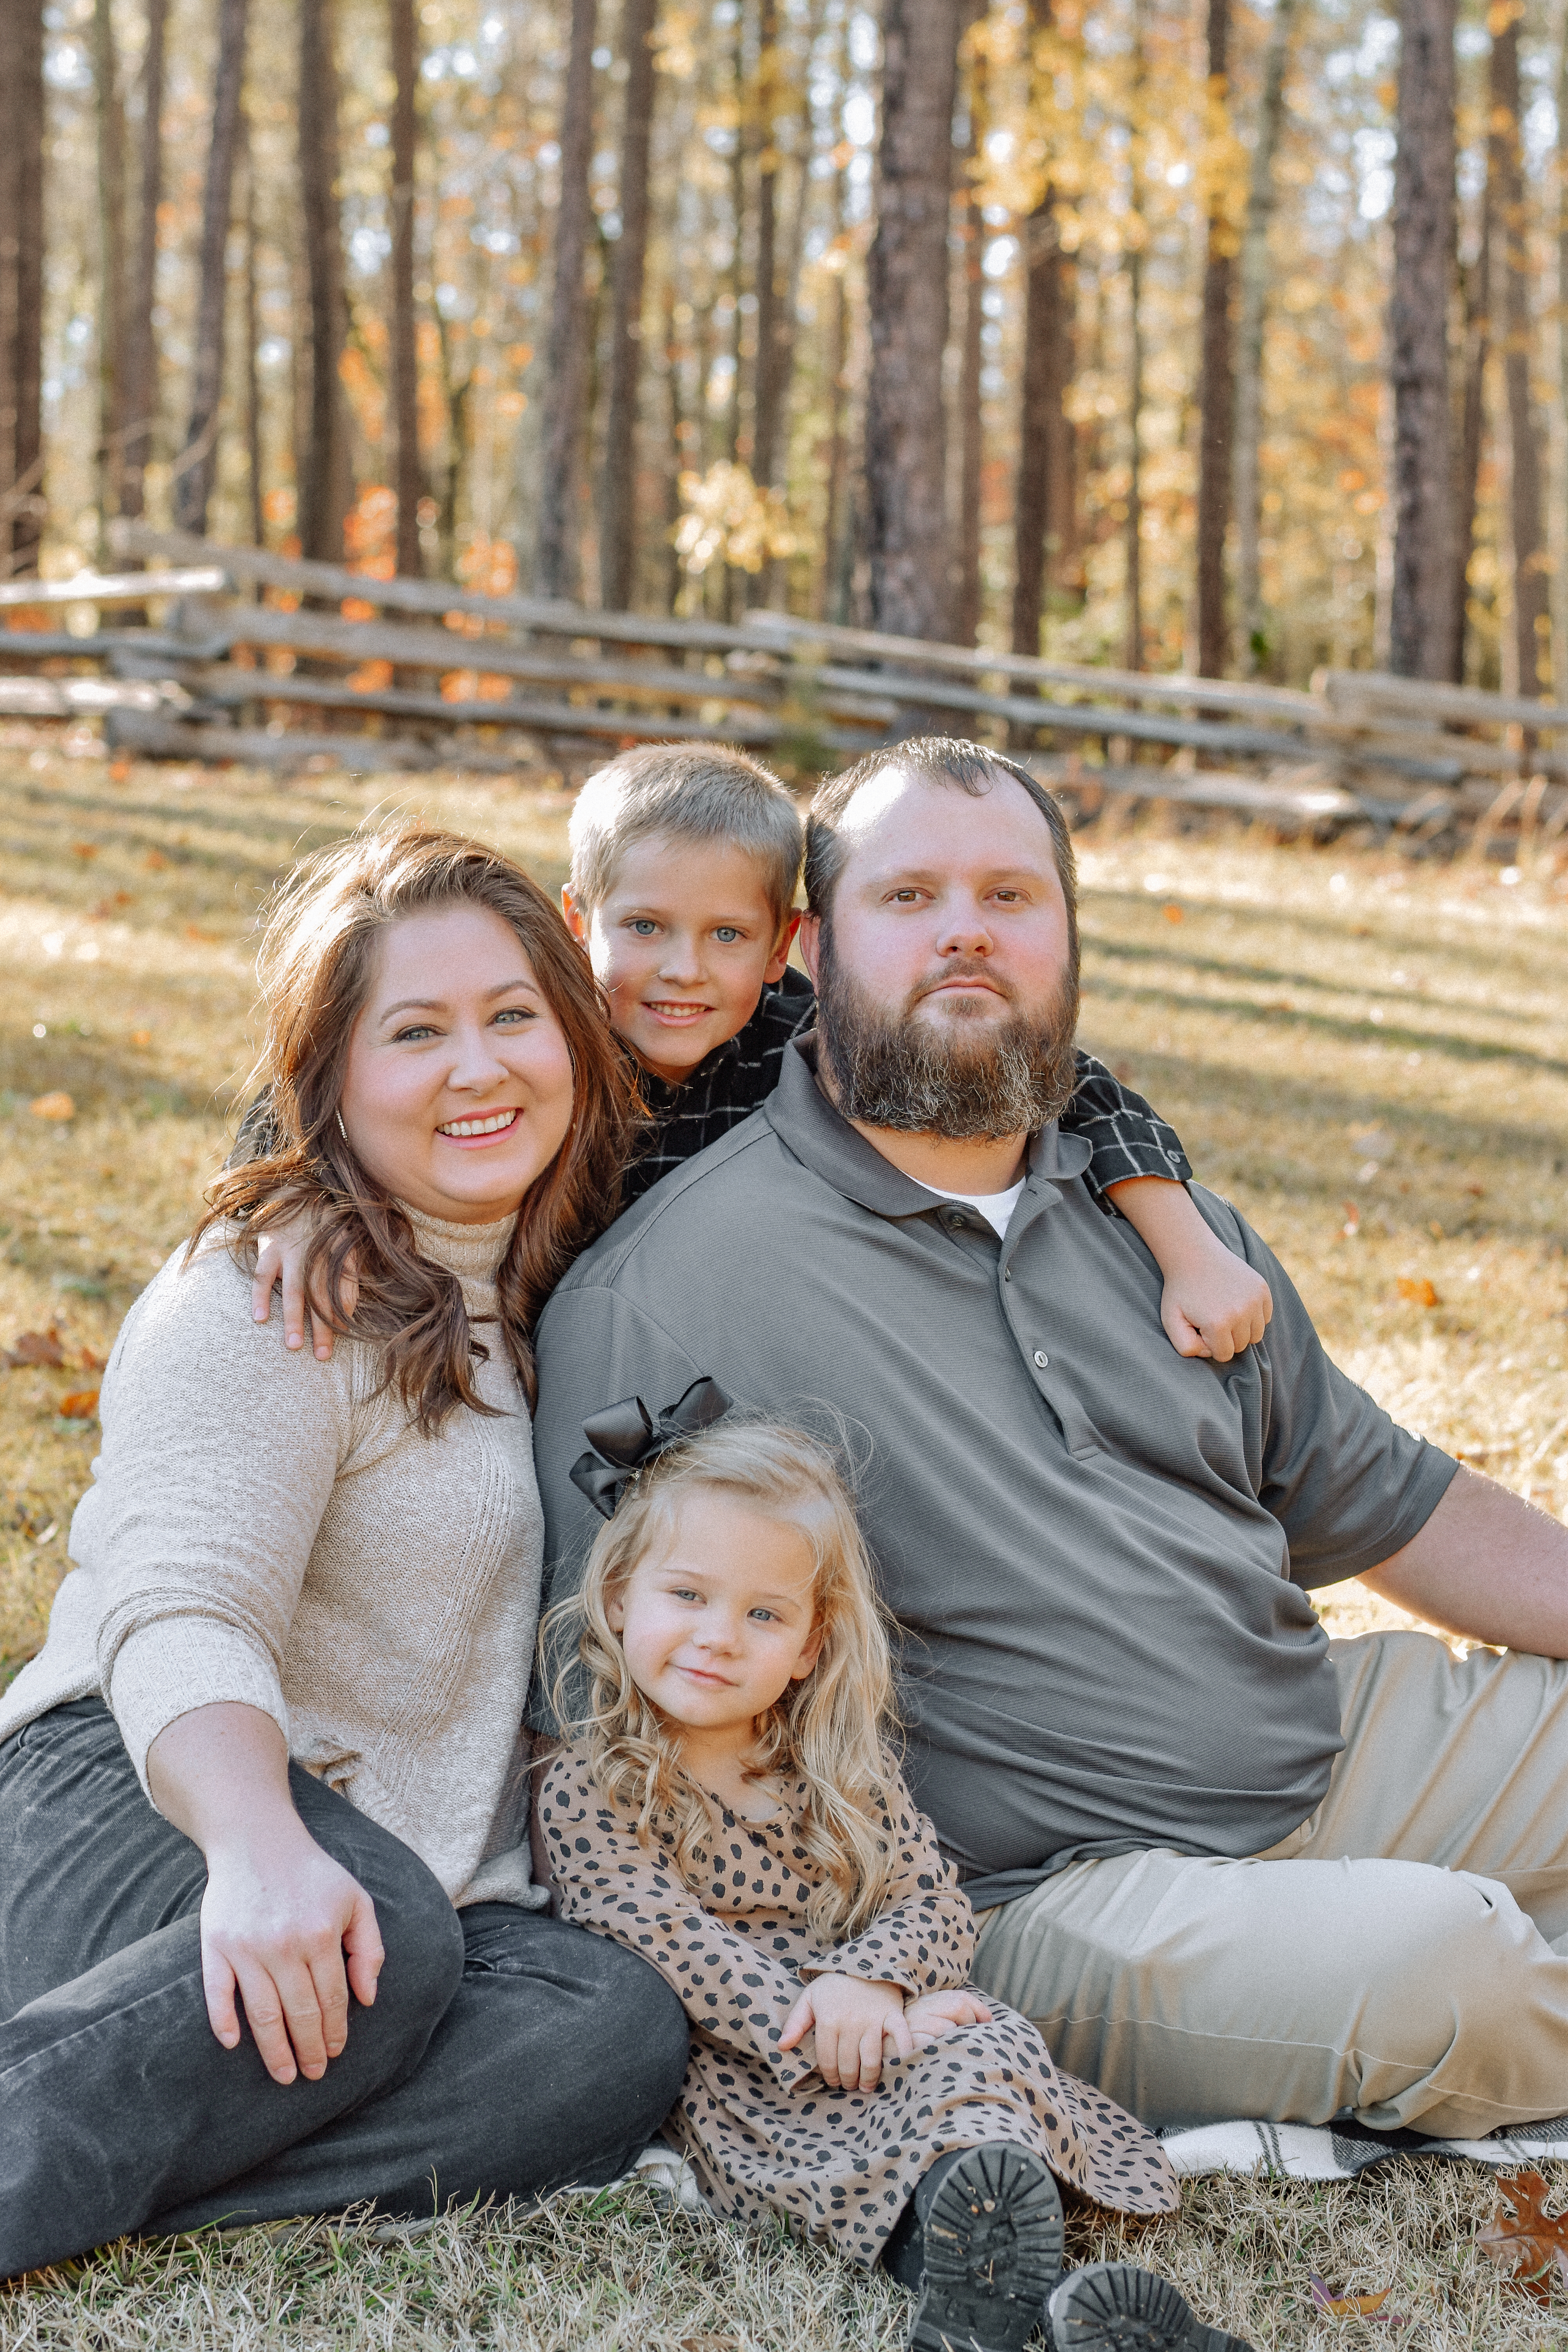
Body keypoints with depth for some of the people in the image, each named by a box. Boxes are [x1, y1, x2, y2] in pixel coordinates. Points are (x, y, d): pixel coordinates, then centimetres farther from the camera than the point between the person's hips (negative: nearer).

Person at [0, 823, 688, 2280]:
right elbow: (183, 1613, -23)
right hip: (133, 1808, -6)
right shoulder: (268, 1295, -8)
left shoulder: (562, 1290, 15)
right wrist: (260, 1848, -43)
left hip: (427, 1865, 6)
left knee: (624, 2034, -27)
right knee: (381, 1946, -39)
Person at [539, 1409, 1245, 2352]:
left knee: (988, 2044, -28)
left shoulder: (844, 1764, 13)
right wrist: (811, 2026, -23)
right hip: (737, 2070, -3)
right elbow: (675, 1950, -11)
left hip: (875, 2029, 4)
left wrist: (868, 1982, -18)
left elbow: (932, 1894, 5)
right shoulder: (587, 1792, 0)